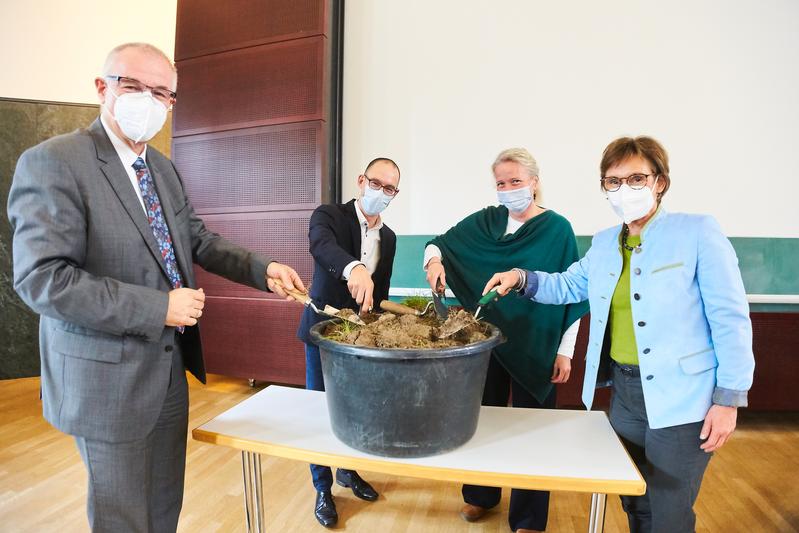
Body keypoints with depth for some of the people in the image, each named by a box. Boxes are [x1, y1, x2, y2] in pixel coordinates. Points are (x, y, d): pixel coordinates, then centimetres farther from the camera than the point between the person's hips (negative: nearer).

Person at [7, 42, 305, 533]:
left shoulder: (163, 168, 7)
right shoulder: (52, 163, -16)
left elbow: (198, 239, 12)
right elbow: (42, 279, -23)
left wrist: (261, 270, -4)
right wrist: (158, 308, -24)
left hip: (171, 368, 7)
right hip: (110, 378, -7)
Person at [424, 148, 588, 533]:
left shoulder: (557, 229, -7)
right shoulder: (485, 222, 1)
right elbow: (440, 242, 4)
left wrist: (564, 351, -6)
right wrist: (434, 259, -20)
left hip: (535, 347, -3)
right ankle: (481, 494, 39)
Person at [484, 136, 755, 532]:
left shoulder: (698, 232, -11)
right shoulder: (603, 243, 7)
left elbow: (730, 319, -11)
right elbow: (567, 285, 18)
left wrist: (729, 398, -13)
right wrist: (522, 278, -1)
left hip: (679, 398, -5)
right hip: (623, 391, 6)